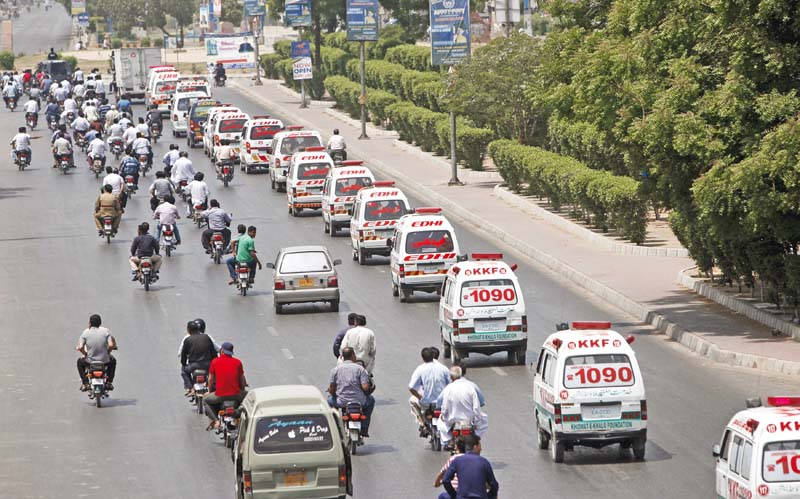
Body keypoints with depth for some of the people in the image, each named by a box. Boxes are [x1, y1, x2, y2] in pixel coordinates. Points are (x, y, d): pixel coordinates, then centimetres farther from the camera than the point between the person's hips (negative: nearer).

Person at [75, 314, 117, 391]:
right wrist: (108, 352, 6)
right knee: (112, 360, 36)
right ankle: (109, 382, 28)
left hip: (90, 361, 0)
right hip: (104, 361, 1)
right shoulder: (106, 331, -6)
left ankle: (85, 384, 23)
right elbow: (111, 345, -15)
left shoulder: (85, 332, -8)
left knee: (80, 362, 34)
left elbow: (80, 347, -15)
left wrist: (85, 353, 6)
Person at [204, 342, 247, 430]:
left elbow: (210, 379, 7)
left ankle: (216, 420, 8)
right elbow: (242, 379, 11)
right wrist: (242, 390, 30)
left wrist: (210, 391, 25)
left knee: (205, 399, 27)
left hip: (220, 395, -1)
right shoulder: (237, 362, 4)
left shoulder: (215, 362, 2)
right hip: (236, 395, 1)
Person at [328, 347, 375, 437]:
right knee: (371, 400, 32)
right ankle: (364, 429, 29)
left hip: (341, 402, 1)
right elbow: (365, 387, -14)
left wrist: (334, 394, 20)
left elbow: (330, 389, -3)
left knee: (330, 399, 35)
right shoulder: (360, 369, -5)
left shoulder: (335, 369, -1)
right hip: (359, 402, -1)